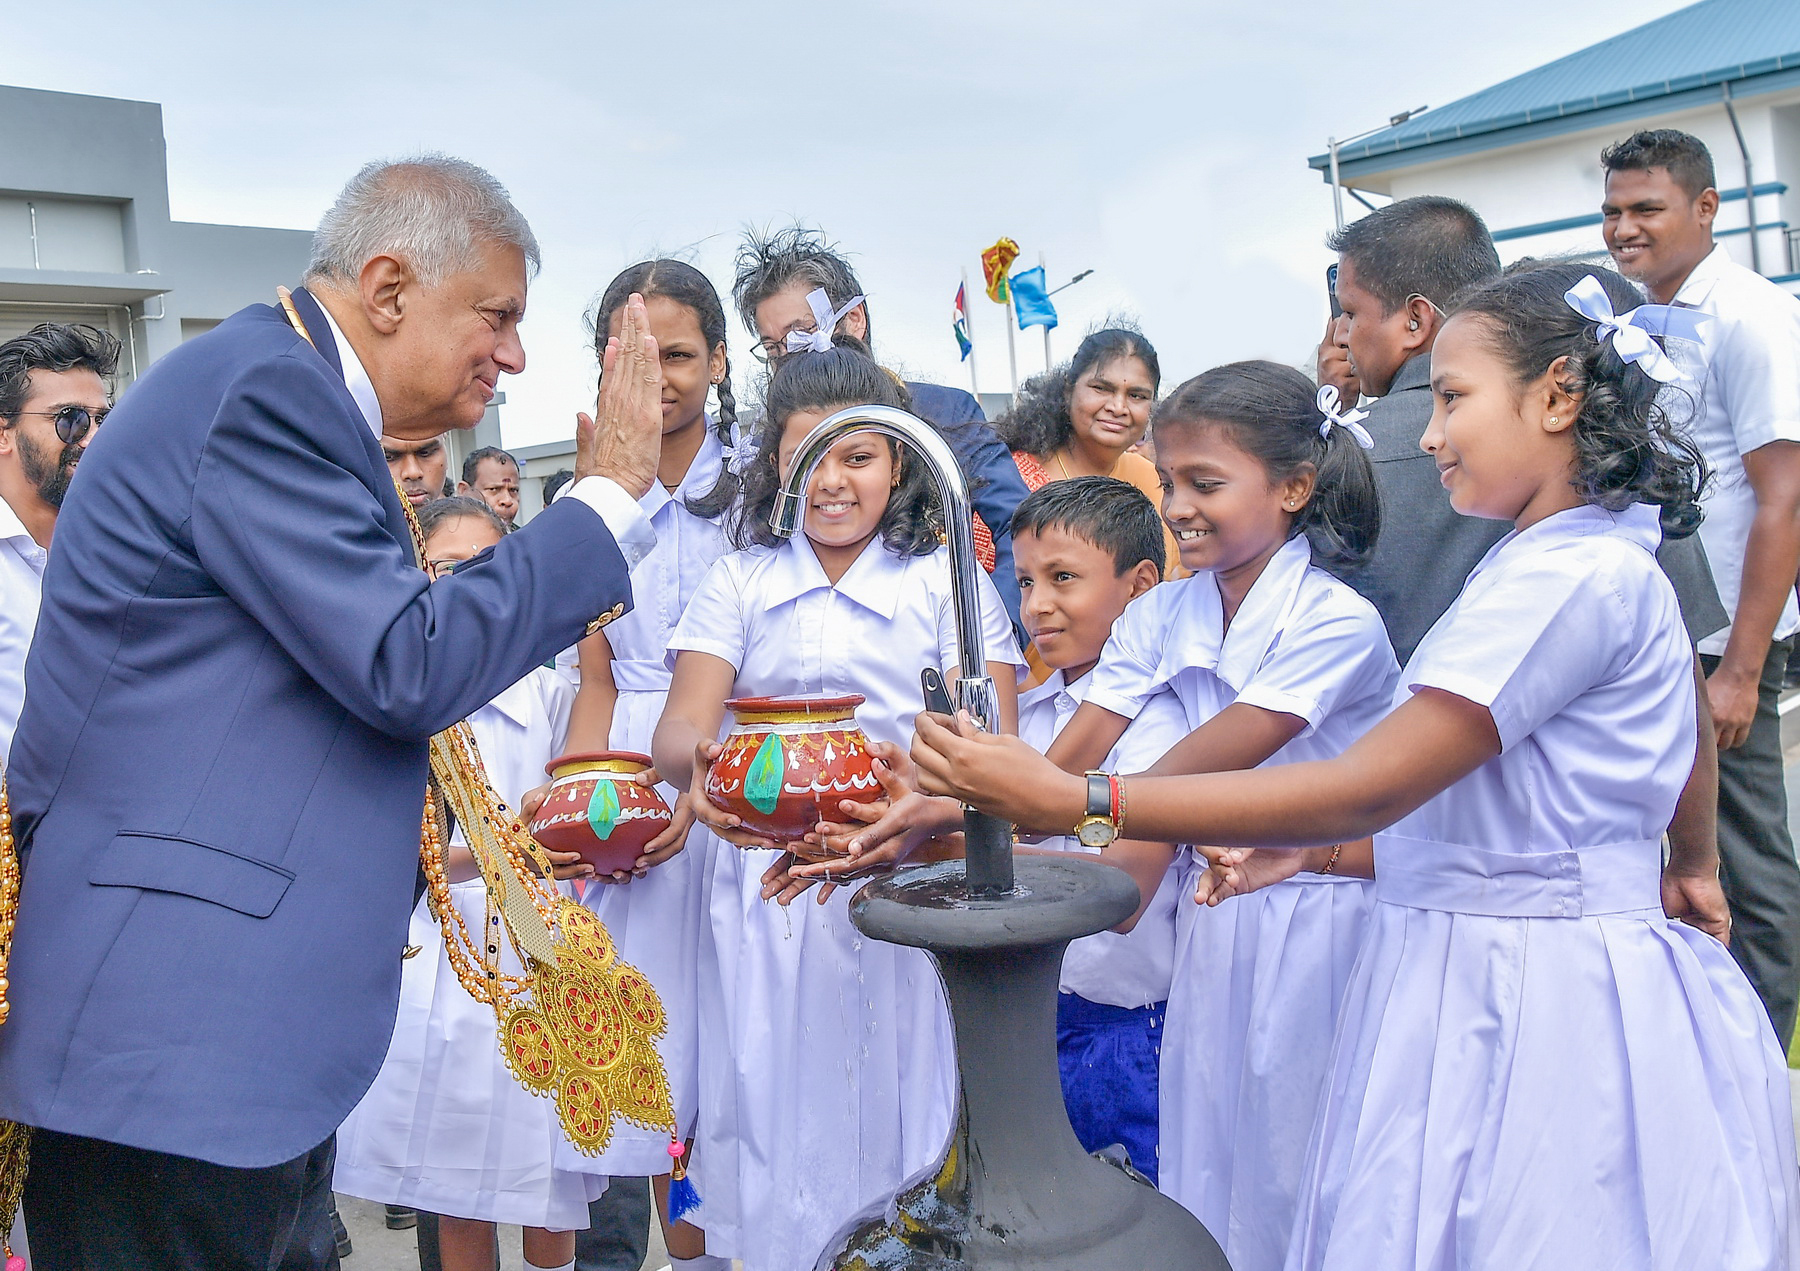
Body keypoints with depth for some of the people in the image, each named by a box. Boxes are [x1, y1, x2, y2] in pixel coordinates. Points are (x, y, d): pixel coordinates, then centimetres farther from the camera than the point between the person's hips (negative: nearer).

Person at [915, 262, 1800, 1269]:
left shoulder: (1572, 575, -18)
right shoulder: (1606, 564, 14)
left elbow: (1366, 790, -23)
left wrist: (1065, 801, -24)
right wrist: (1315, 852, 6)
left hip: (1533, 1013, -9)